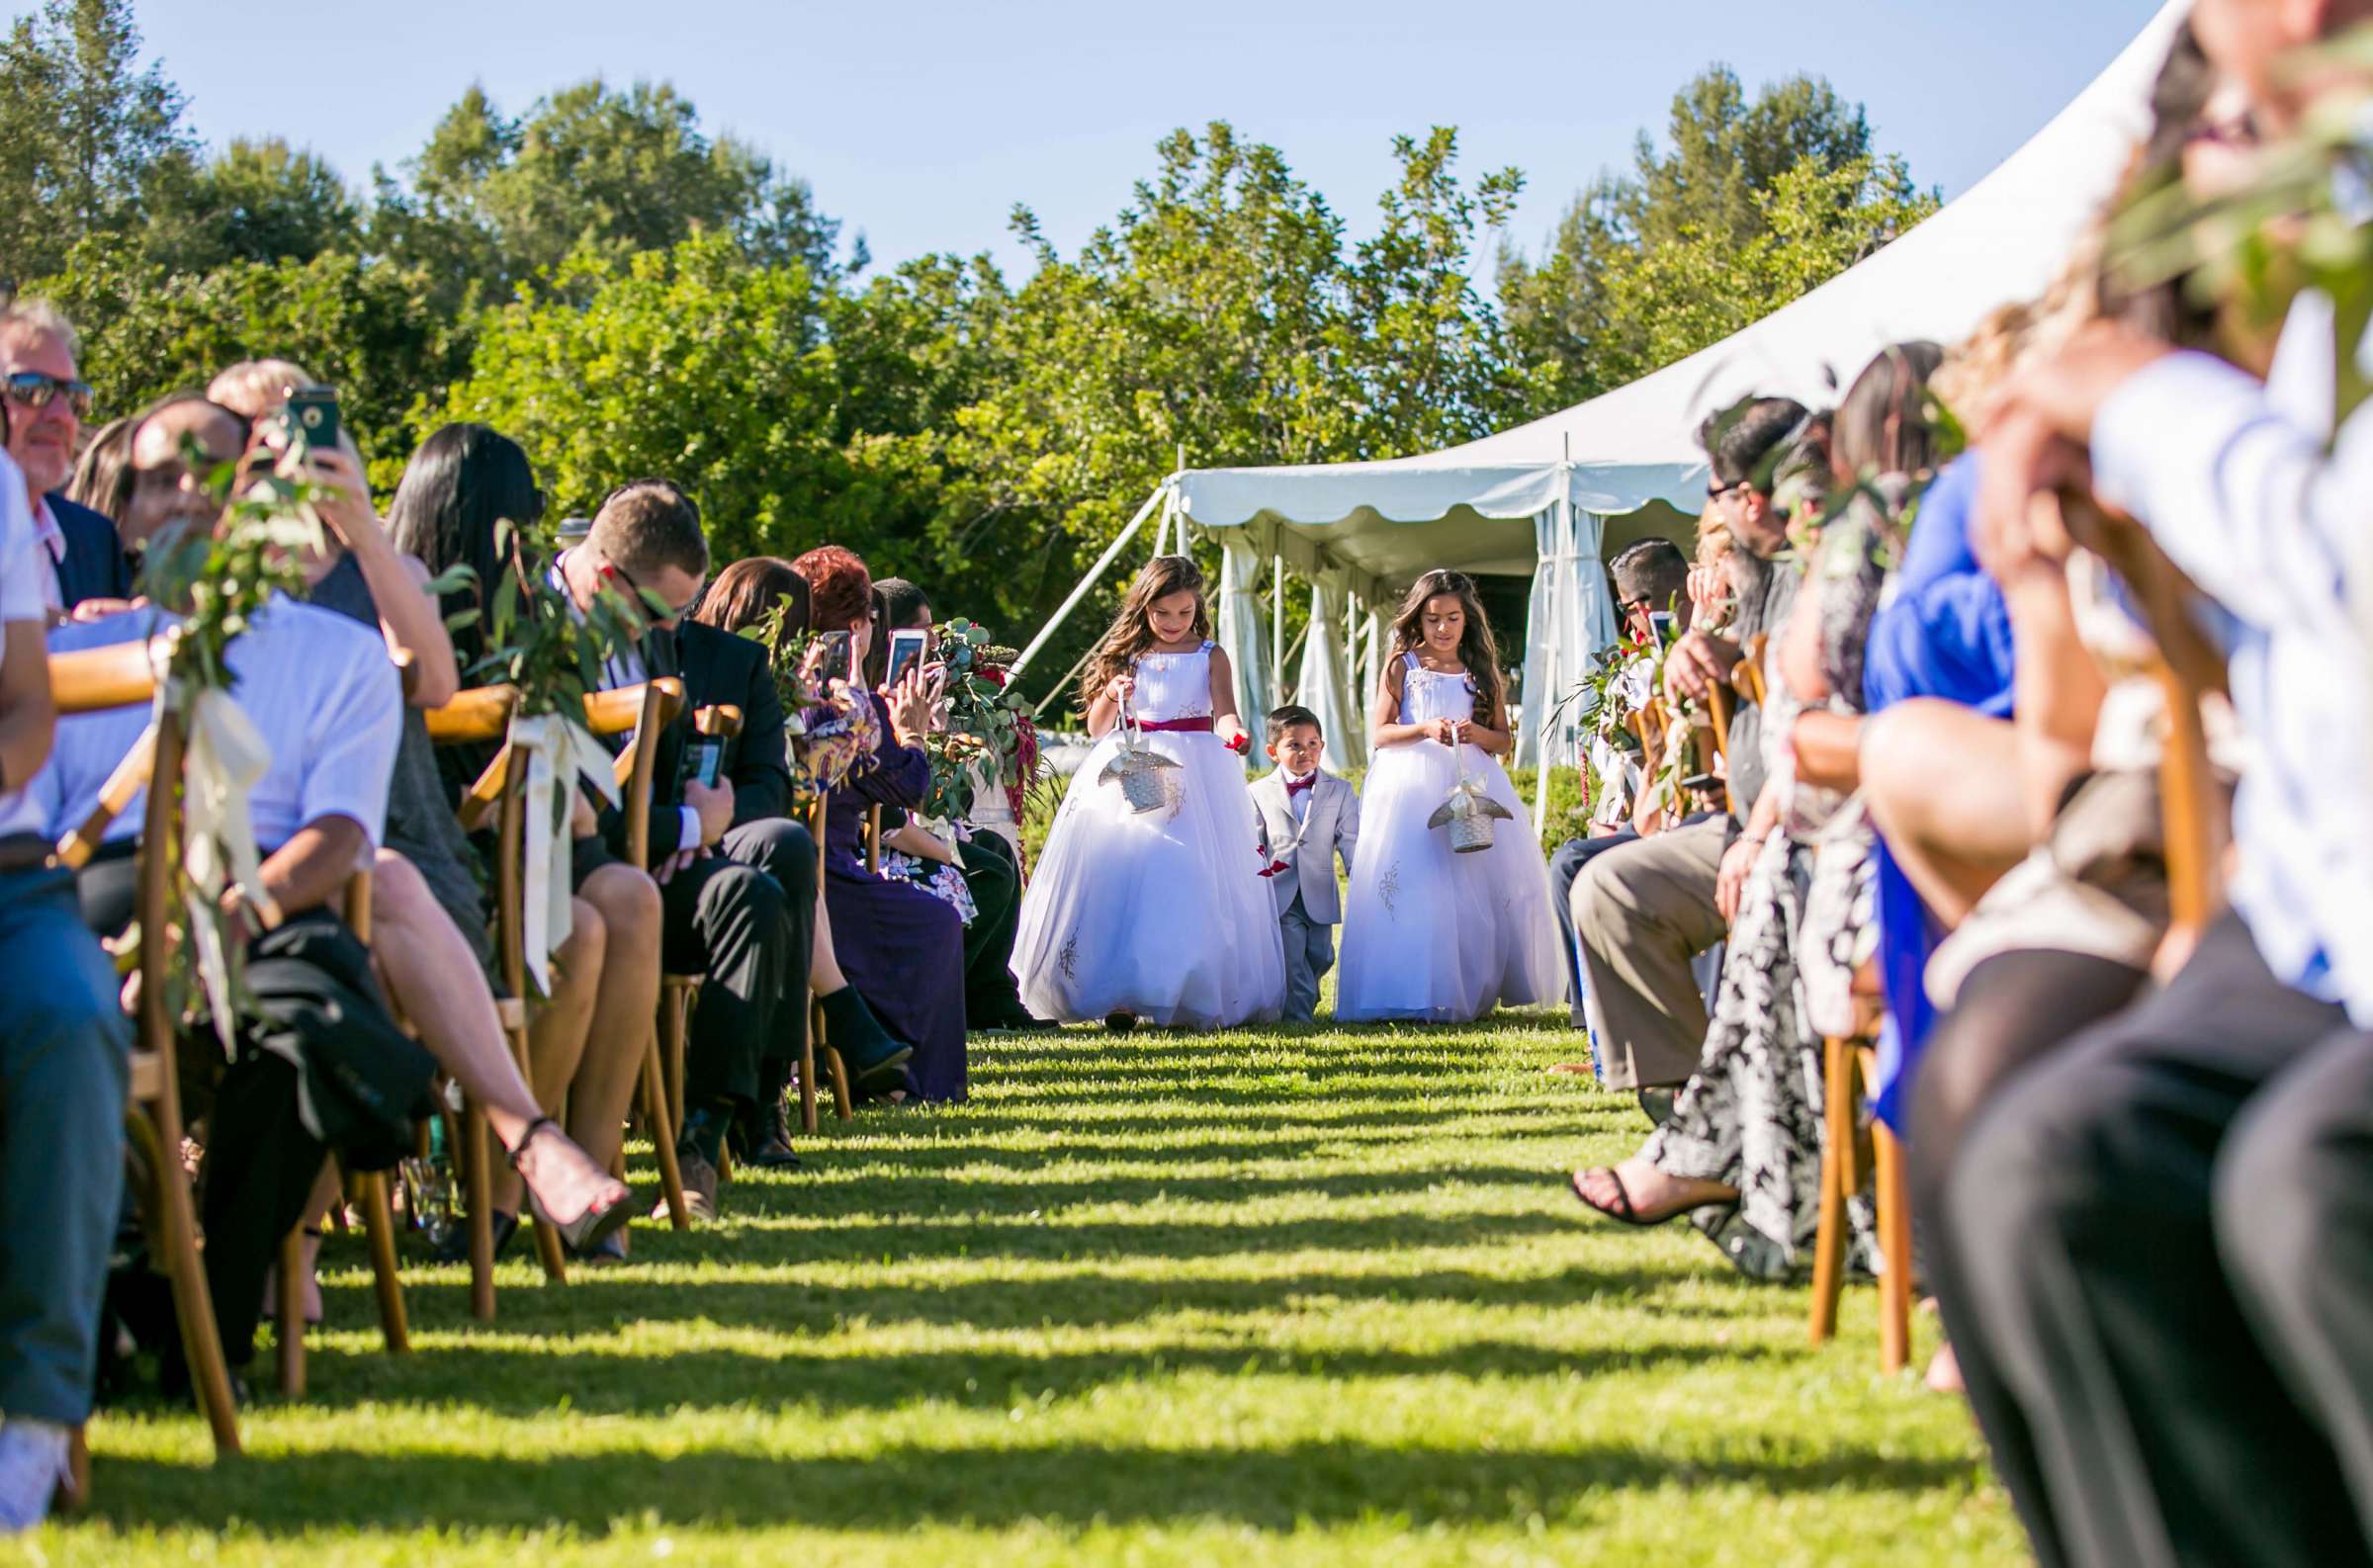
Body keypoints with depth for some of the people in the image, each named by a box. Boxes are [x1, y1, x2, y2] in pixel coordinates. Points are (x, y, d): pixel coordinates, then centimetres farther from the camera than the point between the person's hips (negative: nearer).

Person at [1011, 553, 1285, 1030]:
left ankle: (1191, 997, -7)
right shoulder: (1126, 656, 12)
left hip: (1195, 775, -2)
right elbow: (1096, 729, 12)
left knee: (1189, 881, -10)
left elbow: (1224, 711, -8)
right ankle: (1119, 998, -7)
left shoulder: (1210, 656, 7)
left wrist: (1234, 733, -30)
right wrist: (1111, 694, -7)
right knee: (1115, 876, -8)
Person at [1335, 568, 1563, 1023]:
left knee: (1479, 887, -5)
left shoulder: (1481, 673, 13)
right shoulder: (1401, 667, 6)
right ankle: (1411, 995, -11)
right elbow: (1379, 733, -1)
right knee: (1415, 891, -12)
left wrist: (1478, 733, -10)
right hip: (1412, 785, -3)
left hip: (1472, 783, 3)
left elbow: (1505, 741, 12)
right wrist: (1425, 730, -16)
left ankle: (1472, 992, 3)